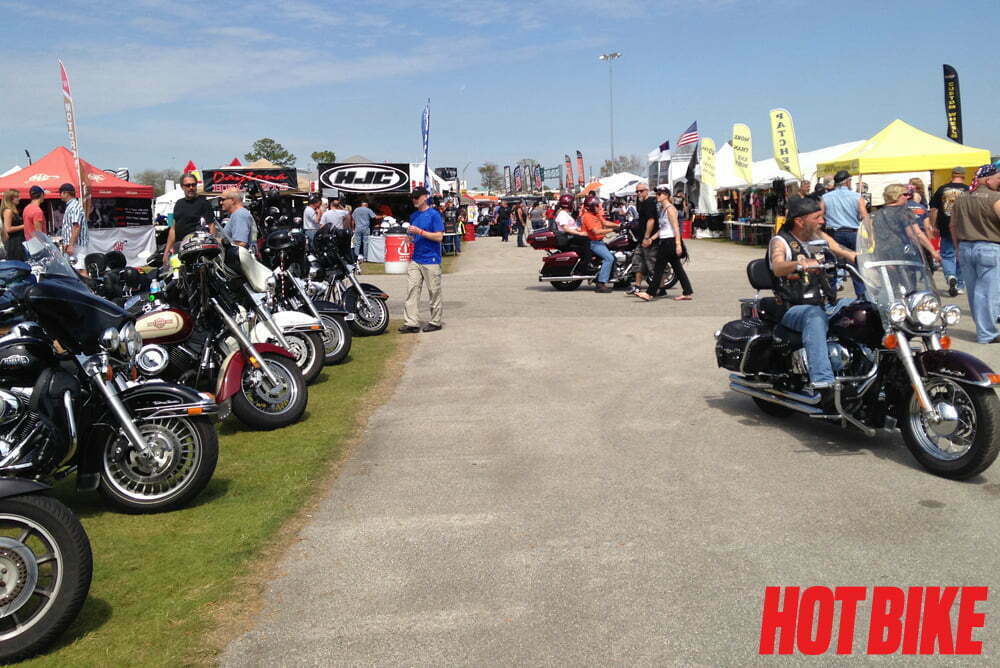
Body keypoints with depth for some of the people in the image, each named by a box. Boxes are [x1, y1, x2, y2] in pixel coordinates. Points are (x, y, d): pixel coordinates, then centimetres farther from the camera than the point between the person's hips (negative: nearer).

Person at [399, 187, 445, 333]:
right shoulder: (413, 216, 14)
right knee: (412, 290, 0)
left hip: (431, 260, -6)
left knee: (434, 292, 1)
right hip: (415, 260, 7)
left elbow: (439, 236, -14)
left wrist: (419, 231, -19)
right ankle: (411, 323, 0)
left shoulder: (434, 214, -7)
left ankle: (435, 322, 11)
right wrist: (410, 234, 5)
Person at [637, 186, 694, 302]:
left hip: (670, 241, -10)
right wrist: (651, 238, 13)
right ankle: (687, 293, 12)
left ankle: (650, 293, -1)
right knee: (677, 268, 9)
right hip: (665, 241, 10)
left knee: (659, 268, -5)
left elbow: (676, 227, -18)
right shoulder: (662, 208, 16)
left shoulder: (670, 208, -13)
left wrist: (678, 244, -23)